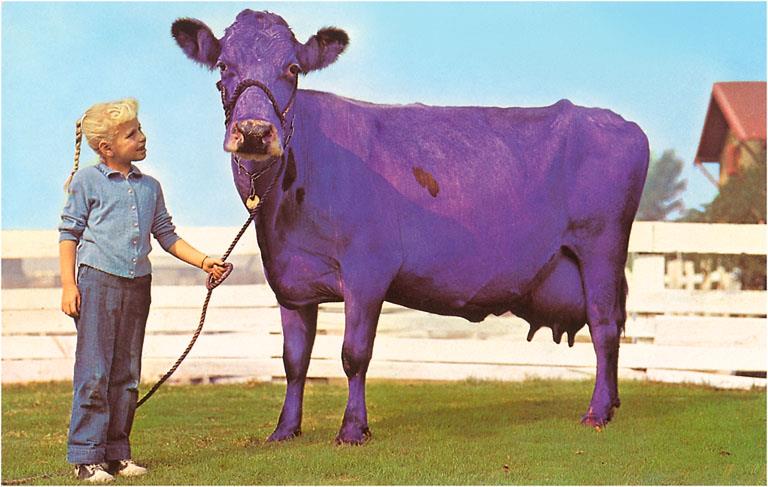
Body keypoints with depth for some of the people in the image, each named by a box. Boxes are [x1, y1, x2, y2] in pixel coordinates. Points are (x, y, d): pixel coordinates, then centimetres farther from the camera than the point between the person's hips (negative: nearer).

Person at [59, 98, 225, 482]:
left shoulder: (150, 187, 15)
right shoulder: (86, 181, 1)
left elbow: (167, 236, 21)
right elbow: (69, 234, 1)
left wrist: (204, 261, 9)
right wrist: (68, 284, -8)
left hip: (137, 285, 5)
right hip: (97, 280, -5)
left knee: (126, 375, 8)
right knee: (93, 374, -7)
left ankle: (116, 452, 15)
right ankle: (86, 456, -3)